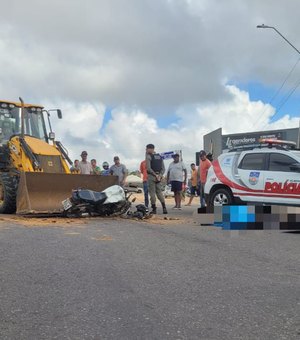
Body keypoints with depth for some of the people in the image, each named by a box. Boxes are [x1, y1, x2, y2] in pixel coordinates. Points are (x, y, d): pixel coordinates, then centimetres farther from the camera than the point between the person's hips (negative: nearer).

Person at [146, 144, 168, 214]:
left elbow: (148, 168, -16)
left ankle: (154, 209, 0)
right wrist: (160, 175, -1)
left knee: (152, 193, 0)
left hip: (151, 176, -6)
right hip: (159, 176, 6)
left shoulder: (148, 156, -6)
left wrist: (155, 174, -12)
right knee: (159, 192, 10)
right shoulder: (160, 156, 14)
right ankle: (164, 208, -1)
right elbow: (163, 168, 9)